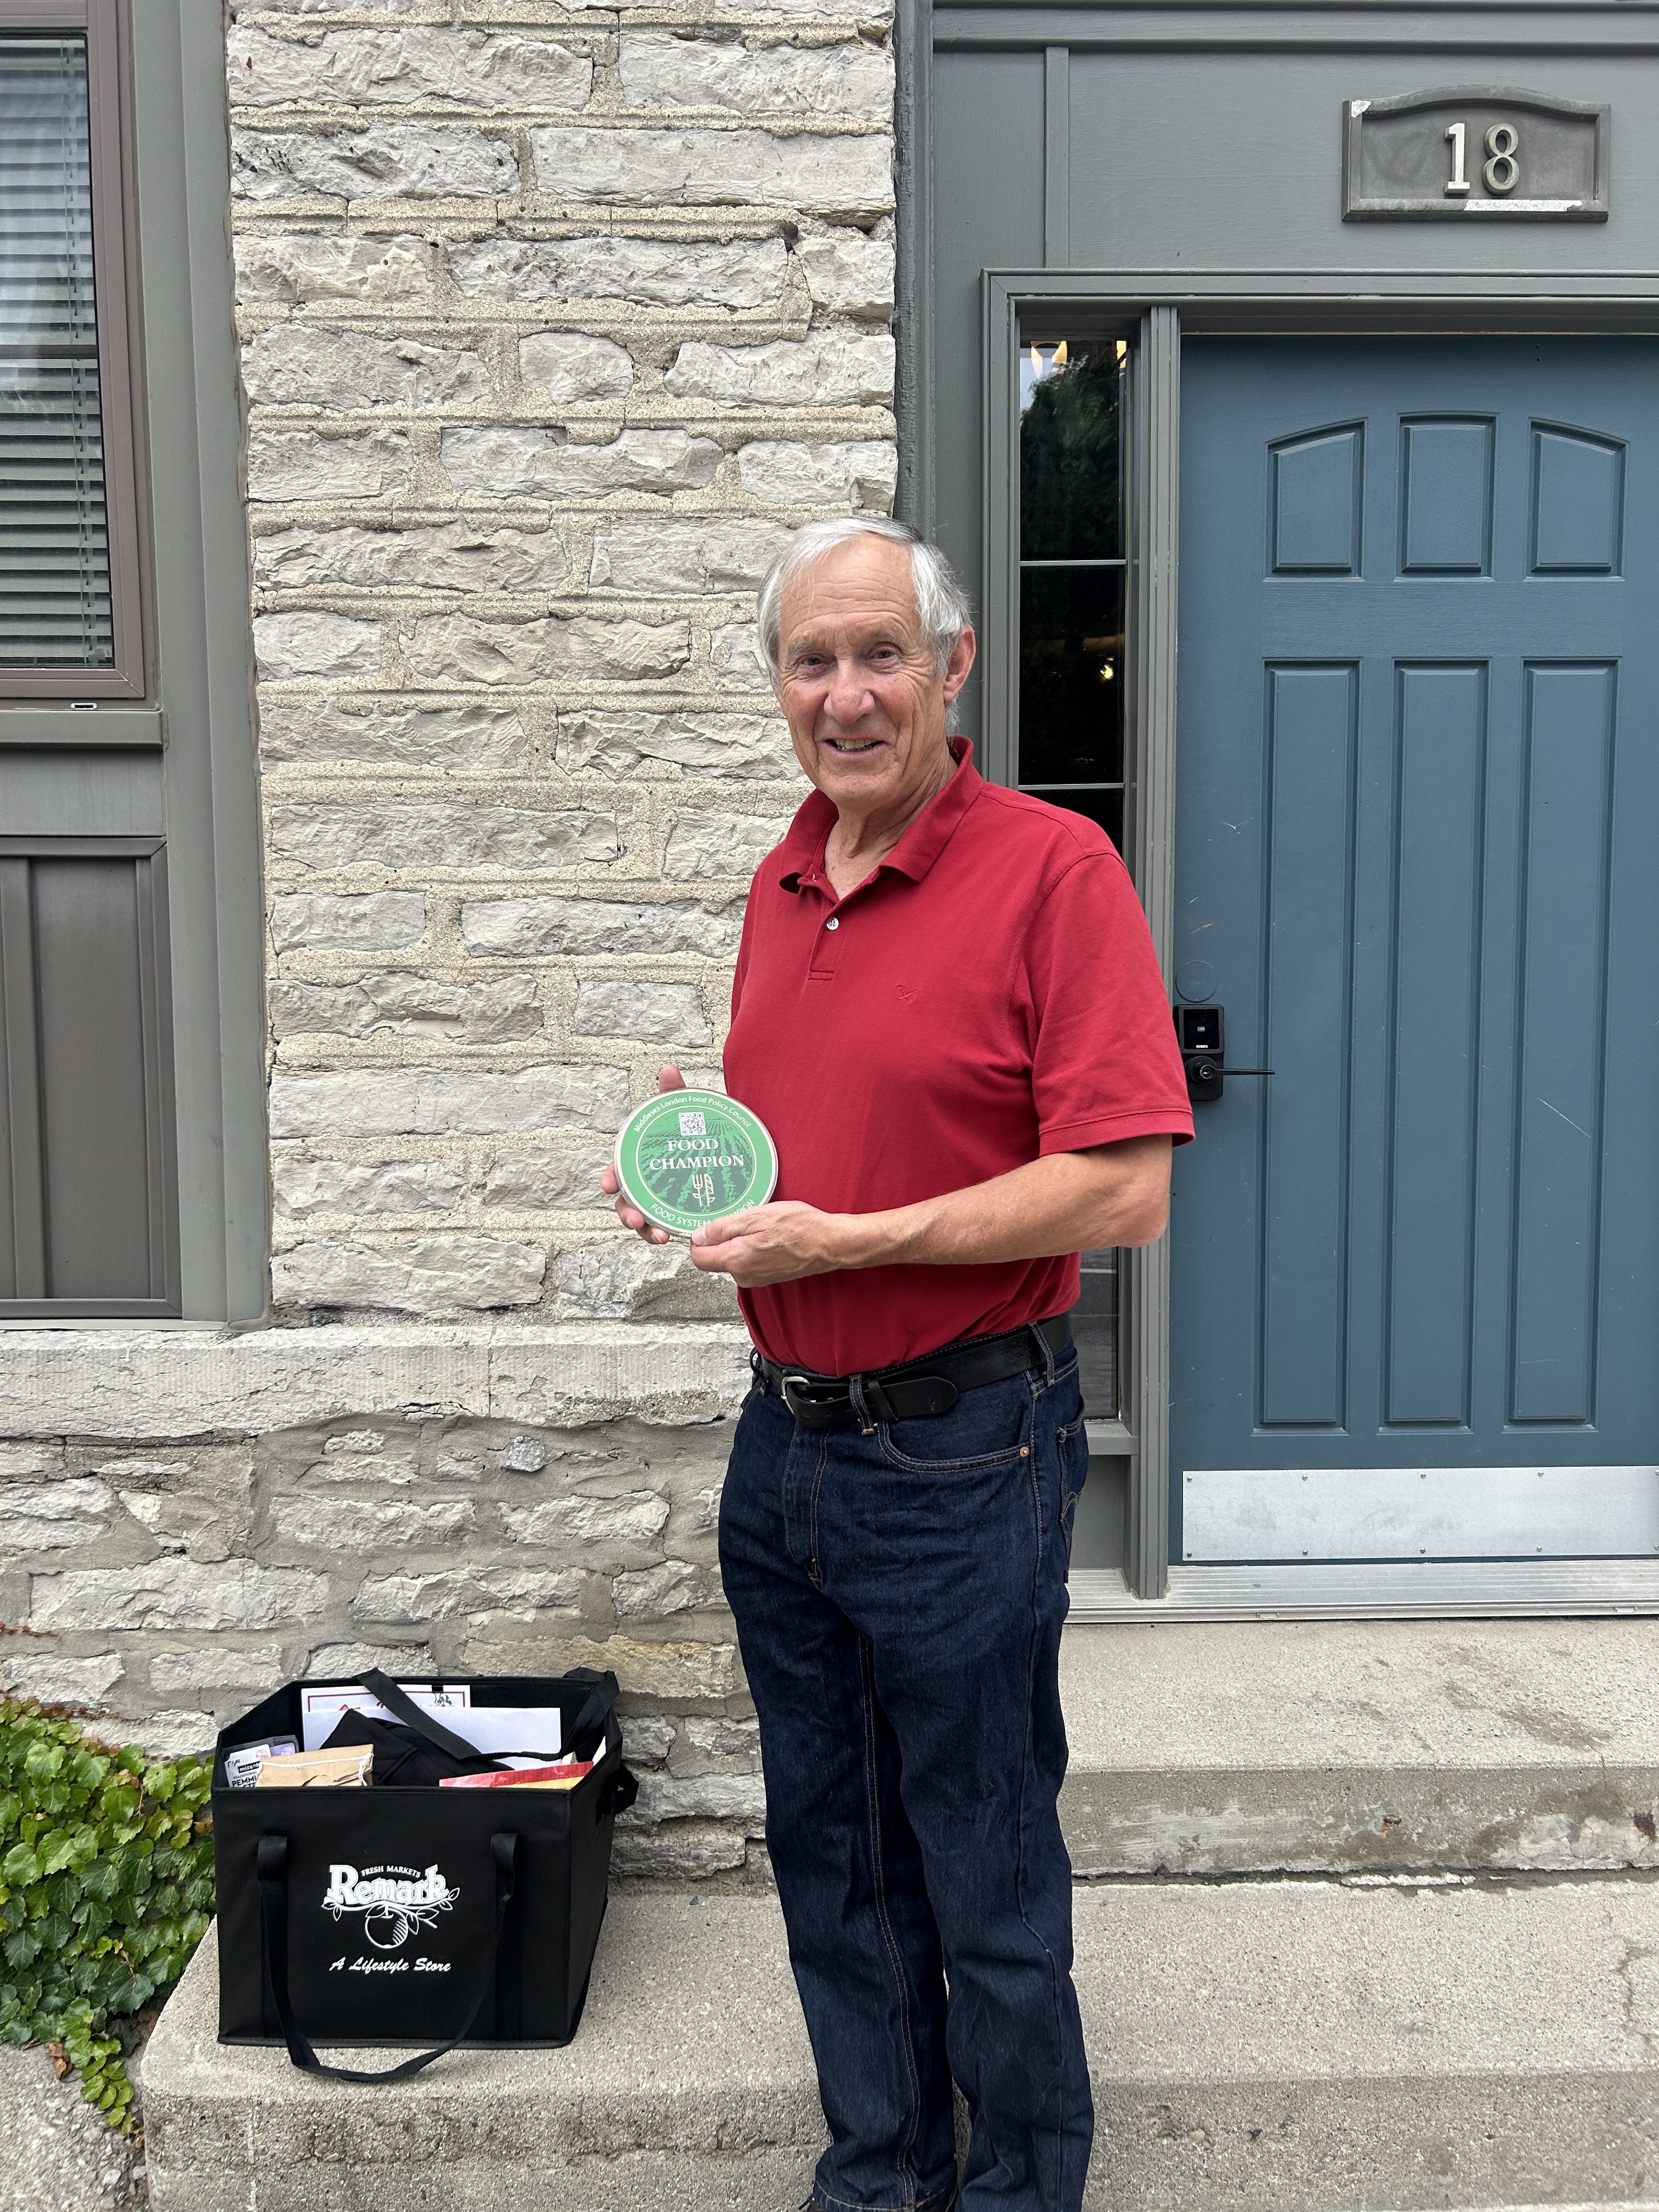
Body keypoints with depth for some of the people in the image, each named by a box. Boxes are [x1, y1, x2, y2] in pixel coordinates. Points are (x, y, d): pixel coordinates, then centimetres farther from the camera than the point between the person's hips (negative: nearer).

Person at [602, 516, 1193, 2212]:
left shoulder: (1052, 870, -13)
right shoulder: (780, 885, 10)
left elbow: (1124, 1188, -20)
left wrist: (850, 1238, -20)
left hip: (960, 1456, -7)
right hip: (781, 1440, 7)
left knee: (985, 1880, 10)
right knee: (826, 1851, 19)